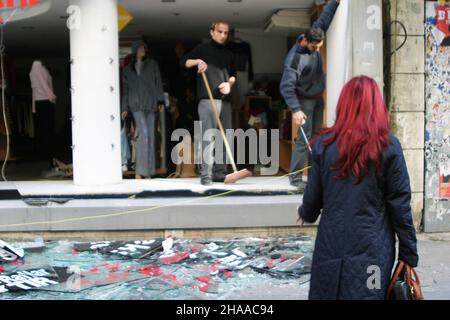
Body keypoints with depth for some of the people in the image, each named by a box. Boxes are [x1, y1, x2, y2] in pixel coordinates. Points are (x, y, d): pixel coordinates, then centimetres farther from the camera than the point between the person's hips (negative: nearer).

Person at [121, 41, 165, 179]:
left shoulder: (153, 64, 15)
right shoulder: (128, 69, 16)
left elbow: (158, 83, 8)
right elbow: (126, 89, 15)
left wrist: (160, 100, -3)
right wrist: (124, 108, 8)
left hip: (150, 104, 1)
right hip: (136, 104, -1)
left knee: (150, 136, -2)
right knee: (144, 132, -18)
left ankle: (148, 171, 2)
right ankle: (139, 171, -17)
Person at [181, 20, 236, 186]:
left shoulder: (228, 54, 20)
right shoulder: (203, 48, 6)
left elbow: (233, 75, 20)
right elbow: (184, 62, 3)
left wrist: (229, 83, -1)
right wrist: (197, 61, -16)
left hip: (225, 99, 6)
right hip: (208, 98, -6)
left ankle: (220, 172, 13)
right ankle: (206, 174, -13)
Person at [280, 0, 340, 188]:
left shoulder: (314, 42, -7)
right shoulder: (295, 58, -30)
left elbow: (324, 19, 9)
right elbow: (286, 86, -34)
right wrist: (295, 110, -43)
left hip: (318, 98, 8)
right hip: (304, 100, -8)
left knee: (317, 136, 10)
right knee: (304, 137, -11)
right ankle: (295, 177, -6)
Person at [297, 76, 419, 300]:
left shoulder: (324, 143, -4)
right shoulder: (389, 146, -8)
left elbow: (313, 195, 3)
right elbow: (400, 205, -7)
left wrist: (306, 214, 26)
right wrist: (409, 254, 3)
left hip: (331, 246, 2)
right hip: (372, 248, -1)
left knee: (327, 293, 15)